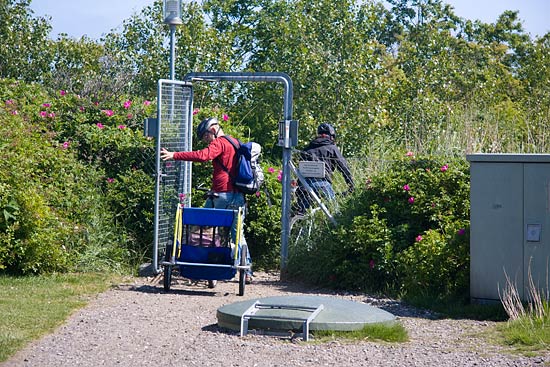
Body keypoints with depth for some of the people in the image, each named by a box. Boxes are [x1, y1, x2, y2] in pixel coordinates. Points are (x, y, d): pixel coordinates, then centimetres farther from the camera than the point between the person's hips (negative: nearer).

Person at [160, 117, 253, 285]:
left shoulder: (219, 143, -8)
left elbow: (202, 156, -26)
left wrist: (174, 155, -29)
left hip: (221, 194, -8)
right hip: (238, 195, 8)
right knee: (237, 233, 13)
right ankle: (247, 272, 12)